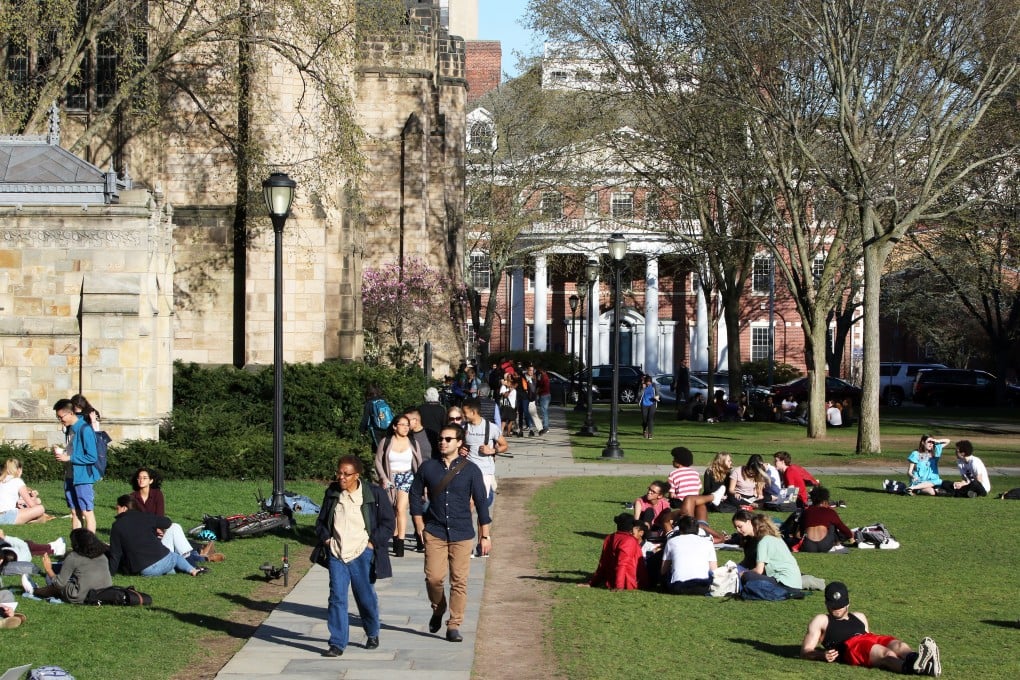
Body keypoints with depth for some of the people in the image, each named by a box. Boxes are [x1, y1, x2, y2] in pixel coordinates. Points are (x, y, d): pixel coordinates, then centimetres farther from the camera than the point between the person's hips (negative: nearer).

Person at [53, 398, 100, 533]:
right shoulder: (70, 428, 11)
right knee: (75, 513, 11)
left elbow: (92, 457, -18)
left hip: (83, 477, -9)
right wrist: (61, 452, 2)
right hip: (70, 476, 9)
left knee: (87, 512, -4)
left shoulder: (85, 429, -16)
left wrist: (68, 458, -17)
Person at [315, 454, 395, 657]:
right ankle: (337, 643, -3)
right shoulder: (332, 494, 7)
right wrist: (326, 538, 5)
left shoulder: (374, 494, -4)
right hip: (336, 554, 2)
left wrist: (373, 542, -6)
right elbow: (321, 520, 21)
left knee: (366, 596, 8)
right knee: (337, 597, -5)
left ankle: (372, 634, 32)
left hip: (362, 554, -2)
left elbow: (388, 522, 1)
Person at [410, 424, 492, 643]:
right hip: (435, 532, 1)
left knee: (459, 581, -3)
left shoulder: (470, 469, -1)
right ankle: (438, 611, 21)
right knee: (434, 577, -7)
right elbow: (415, 495, 13)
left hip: (462, 534, -1)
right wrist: (420, 527, 6)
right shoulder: (428, 467, 3)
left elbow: (481, 502, 3)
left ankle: (454, 626, 5)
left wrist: (485, 535, 2)